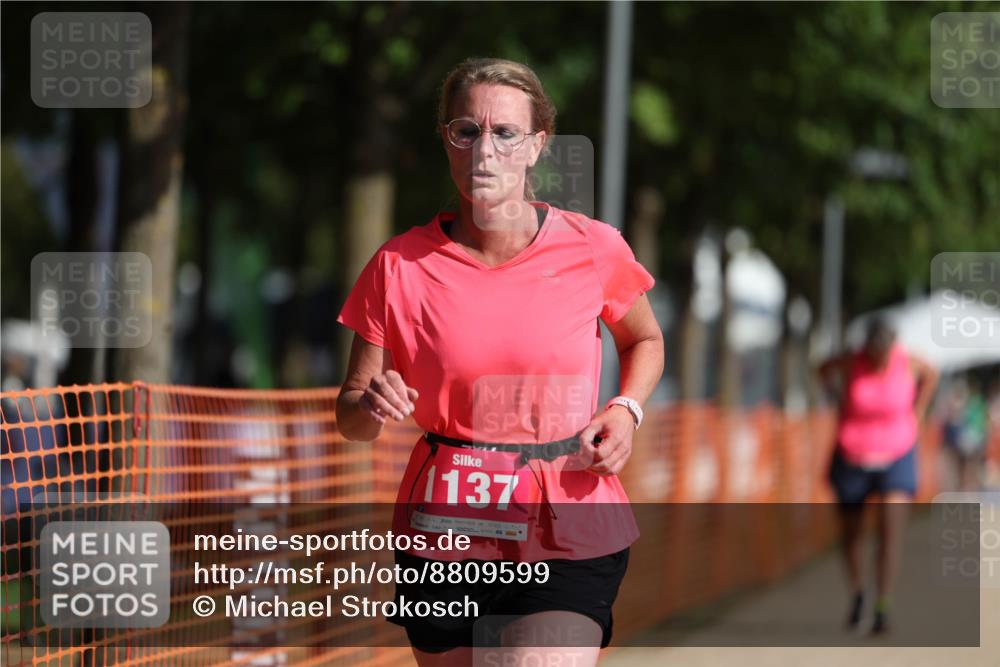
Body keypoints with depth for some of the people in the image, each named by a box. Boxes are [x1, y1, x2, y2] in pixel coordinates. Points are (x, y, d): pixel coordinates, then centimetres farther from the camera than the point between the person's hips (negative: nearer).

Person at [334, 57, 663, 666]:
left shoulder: (593, 249, -3)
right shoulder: (401, 267, -3)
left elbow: (645, 340, 18)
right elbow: (350, 417, 3)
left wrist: (627, 410, -2)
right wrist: (371, 406, -20)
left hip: (569, 542, -2)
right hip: (443, 534, 2)